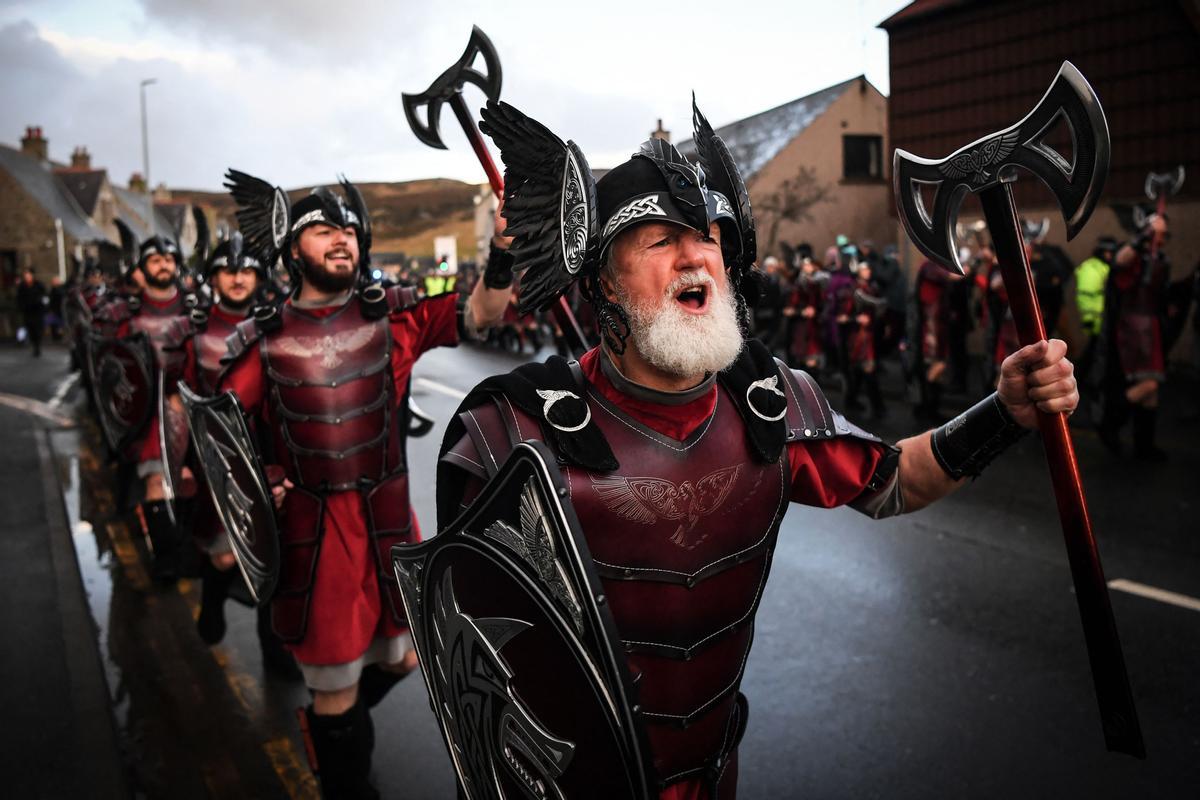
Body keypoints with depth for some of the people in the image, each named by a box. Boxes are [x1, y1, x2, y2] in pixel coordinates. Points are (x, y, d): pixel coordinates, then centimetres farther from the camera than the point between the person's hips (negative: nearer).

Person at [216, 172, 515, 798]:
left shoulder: (391, 316, 0)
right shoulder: (266, 340, -2)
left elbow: (479, 313, -11)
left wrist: (502, 250, -27)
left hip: (388, 518, 3)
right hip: (313, 528, -2)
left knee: (401, 659, 19)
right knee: (338, 686, 7)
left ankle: (334, 720, 51)